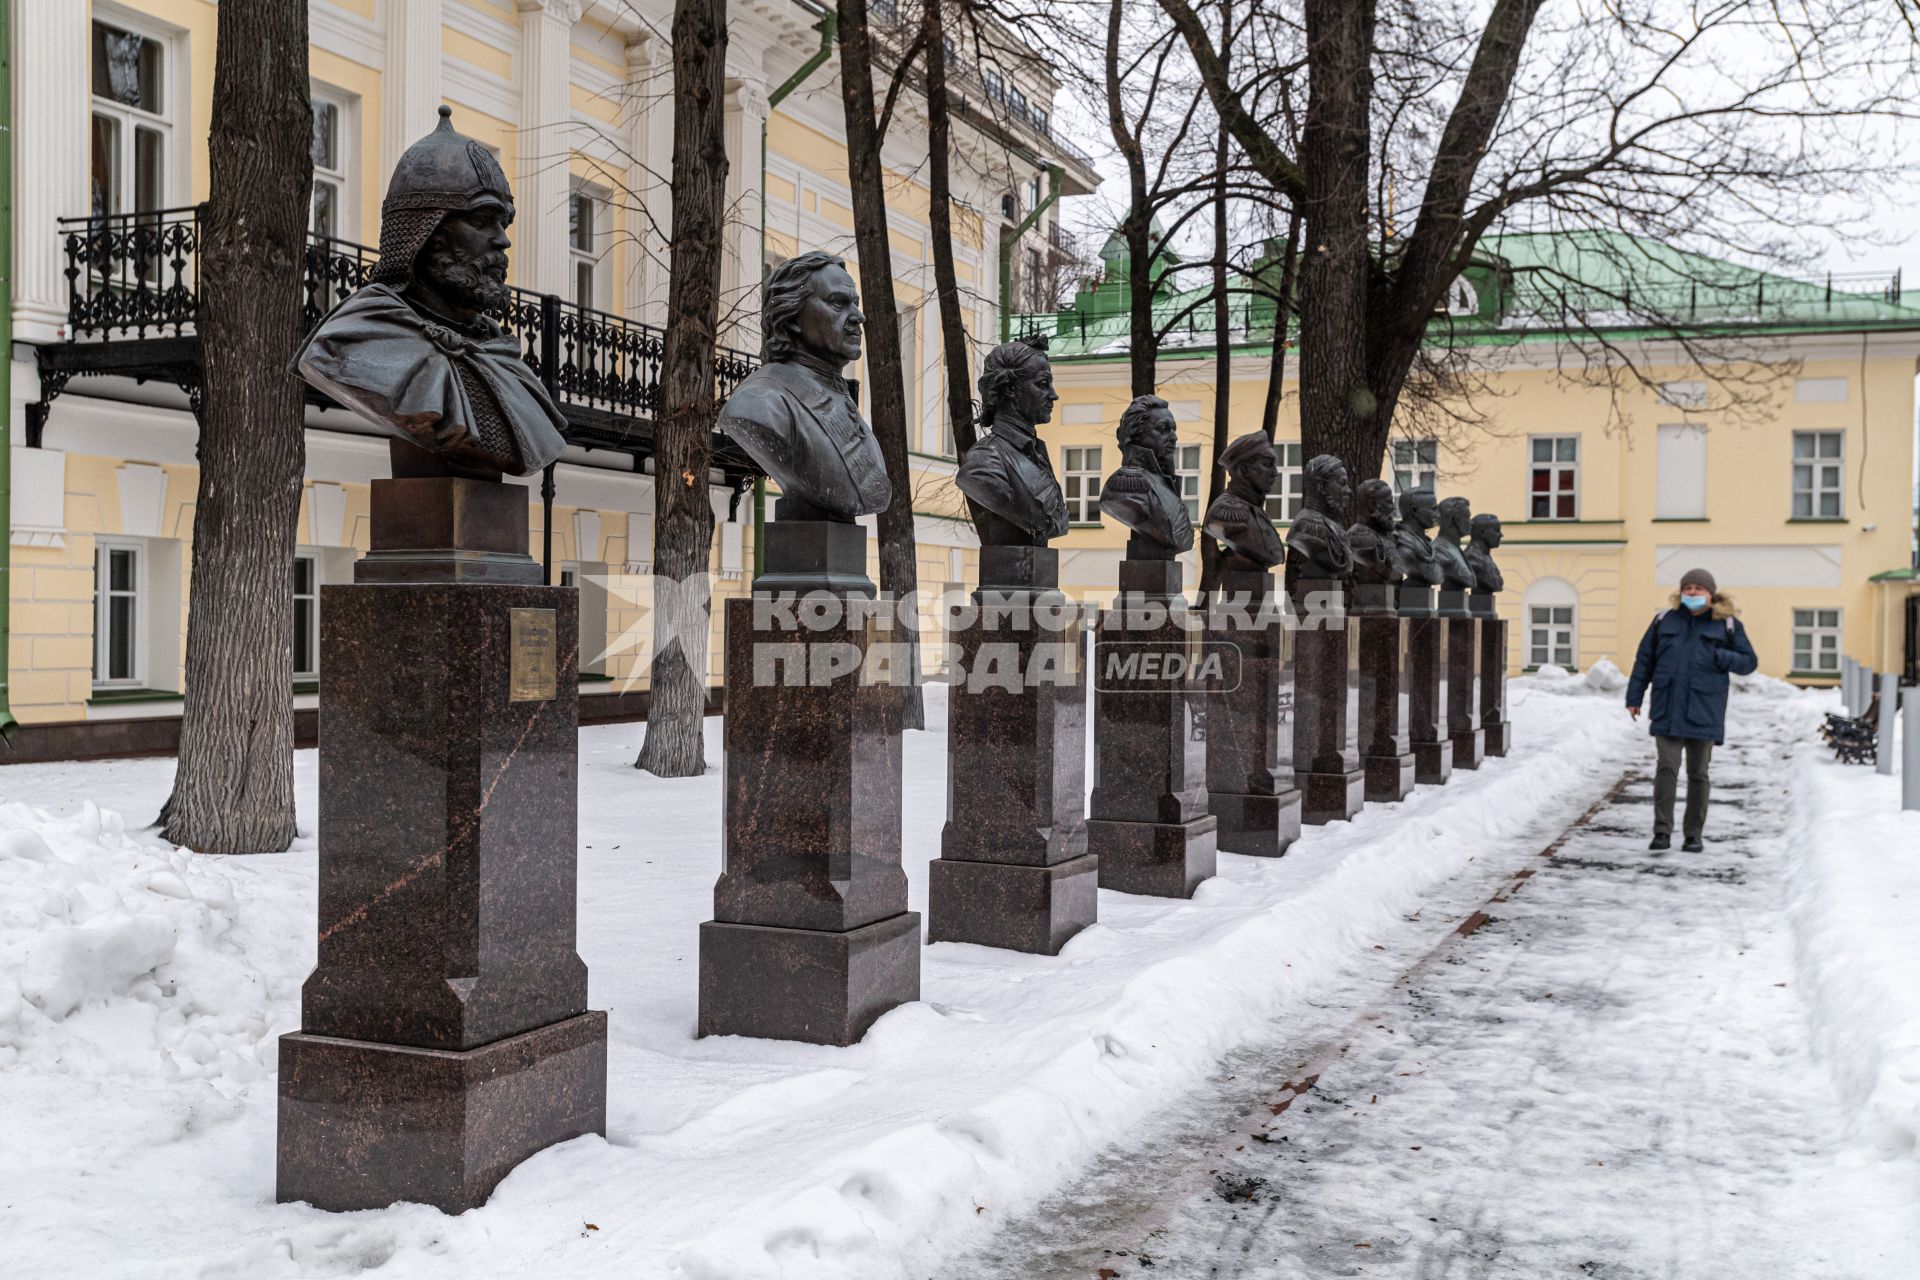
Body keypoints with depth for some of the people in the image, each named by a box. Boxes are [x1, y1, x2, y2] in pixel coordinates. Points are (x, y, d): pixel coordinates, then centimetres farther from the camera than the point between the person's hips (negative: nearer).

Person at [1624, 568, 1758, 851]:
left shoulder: (1727, 624, 5)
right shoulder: (1664, 620, 10)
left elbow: (1749, 662, 6)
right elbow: (1644, 661, 13)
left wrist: (1718, 657, -11)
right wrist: (1634, 698, 9)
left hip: (1704, 712, -1)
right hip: (1668, 709, 1)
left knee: (1698, 773, 6)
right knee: (1666, 768, -8)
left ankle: (1693, 835, 14)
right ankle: (1662, 832, -7)